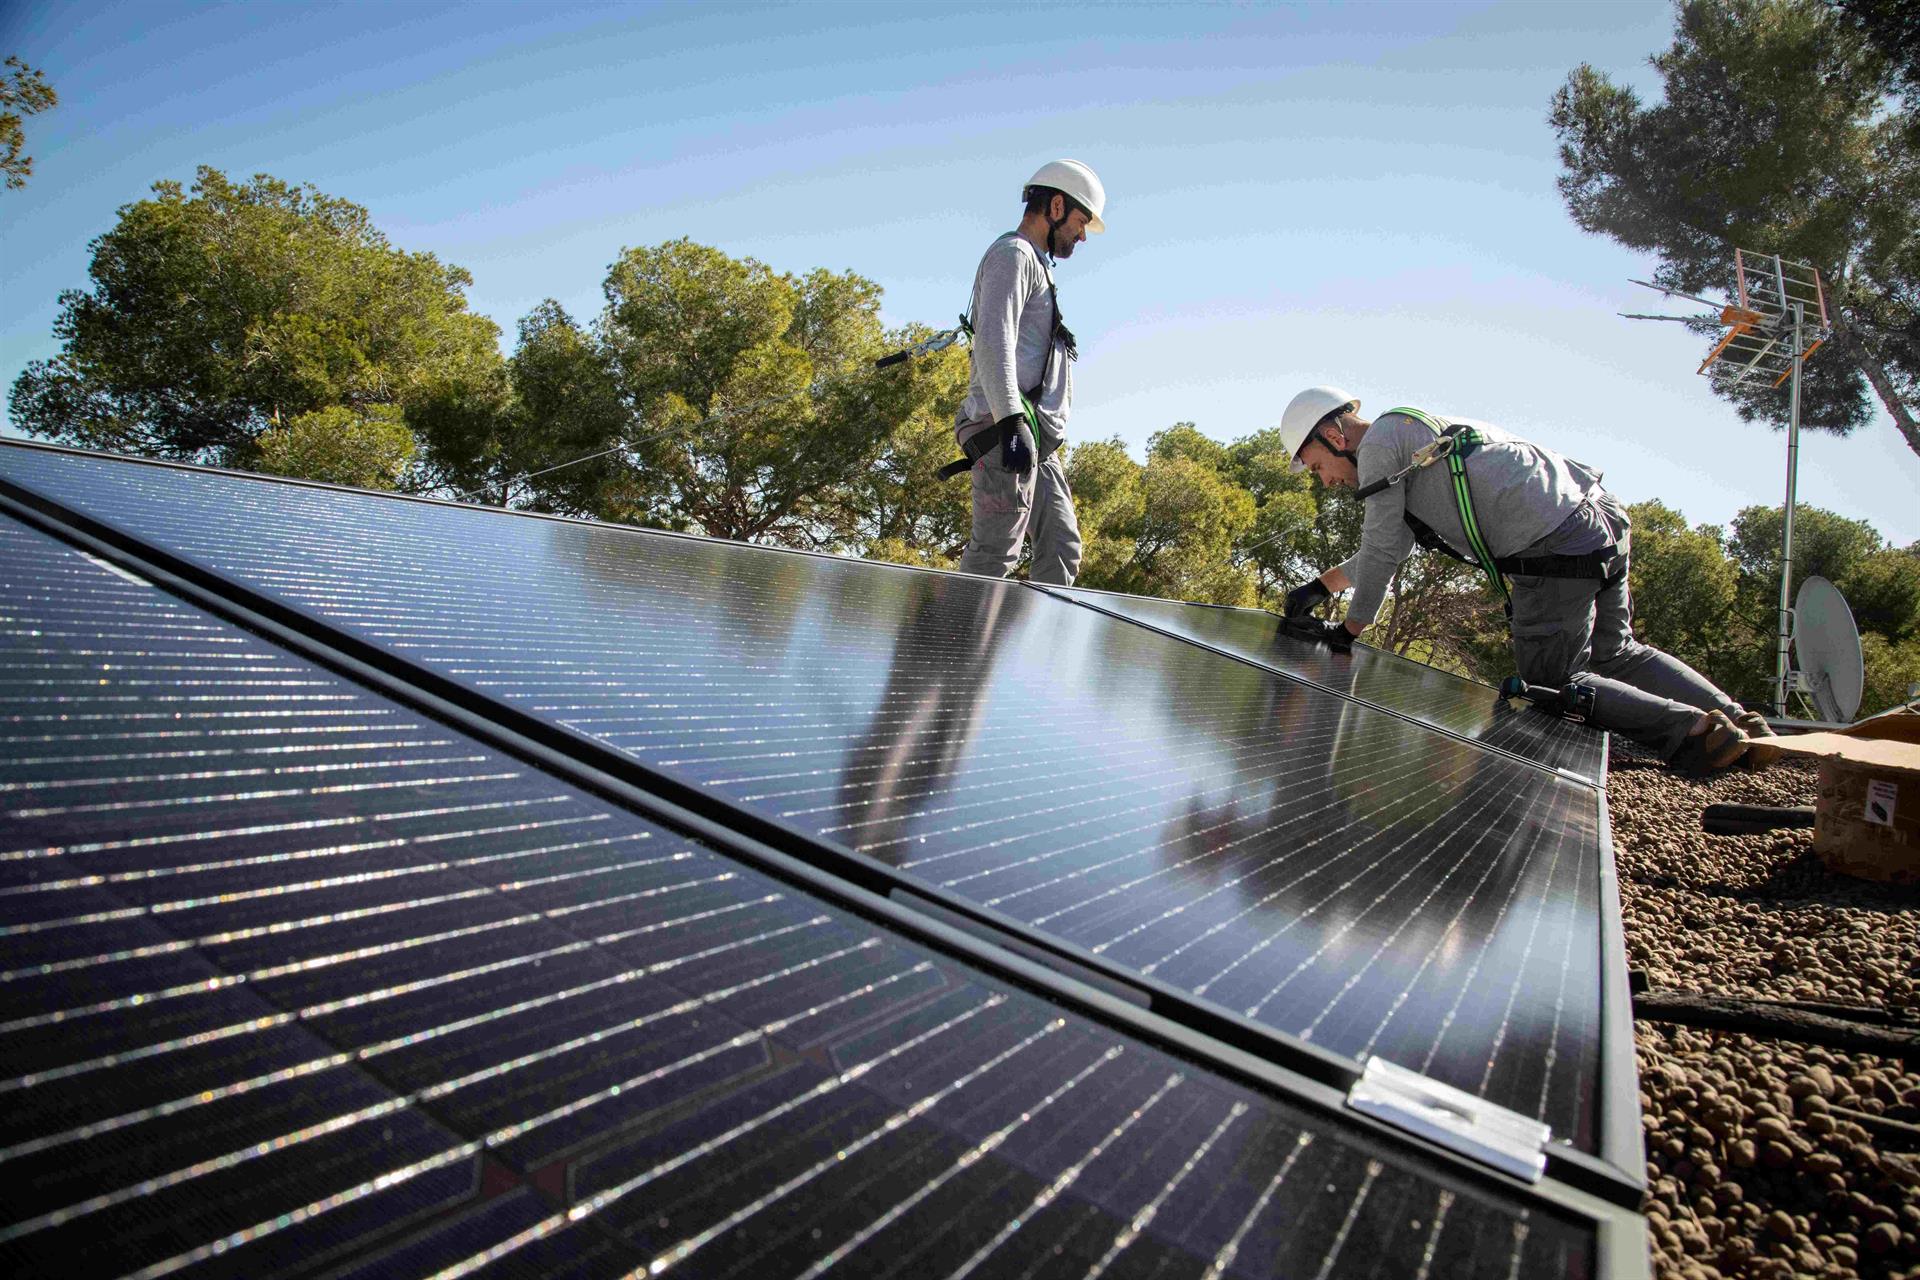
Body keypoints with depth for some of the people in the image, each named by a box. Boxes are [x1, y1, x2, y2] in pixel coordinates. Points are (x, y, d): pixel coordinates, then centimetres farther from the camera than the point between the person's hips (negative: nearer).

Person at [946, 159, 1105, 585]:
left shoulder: (1035, 264, 31)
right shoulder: (1012, 253, -1)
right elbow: (993, 340, -17)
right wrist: (1011, 421, -28)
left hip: (1035, 442, 10)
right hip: (1007, 428, -10)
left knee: (1061, 548, 3)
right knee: (995, 551, -17)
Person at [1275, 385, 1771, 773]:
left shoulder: (1379, 441, -2)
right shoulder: (1416, 433, 26)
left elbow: (1381, 552, -1)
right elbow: (1389, 547, 33)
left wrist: (1348, 631, 10)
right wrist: (1319, 587, 30)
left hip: (1557, 550, -10)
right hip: (1603, 525, 10)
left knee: (1551, 684, 4)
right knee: (1615, 654, 26)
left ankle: (1692, 731, -3)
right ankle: (1735, 719, 21)